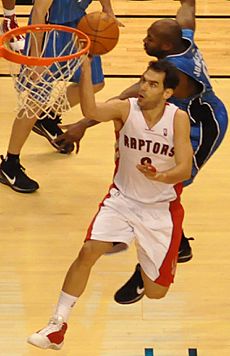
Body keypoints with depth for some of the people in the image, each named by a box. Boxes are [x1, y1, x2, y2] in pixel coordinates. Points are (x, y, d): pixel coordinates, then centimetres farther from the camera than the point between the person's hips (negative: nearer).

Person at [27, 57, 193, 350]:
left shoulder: (179, 119, -14)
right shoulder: (125, 109, -14)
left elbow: (185, 169, -18)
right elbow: (91, 111, -36)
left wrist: (160, 177, -39)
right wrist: (85, 65, -47)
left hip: (161, 207, 0)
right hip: (122, 199, 0)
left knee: (155, 293, 3)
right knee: (88, 251, -23)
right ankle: (57, 326, -10)